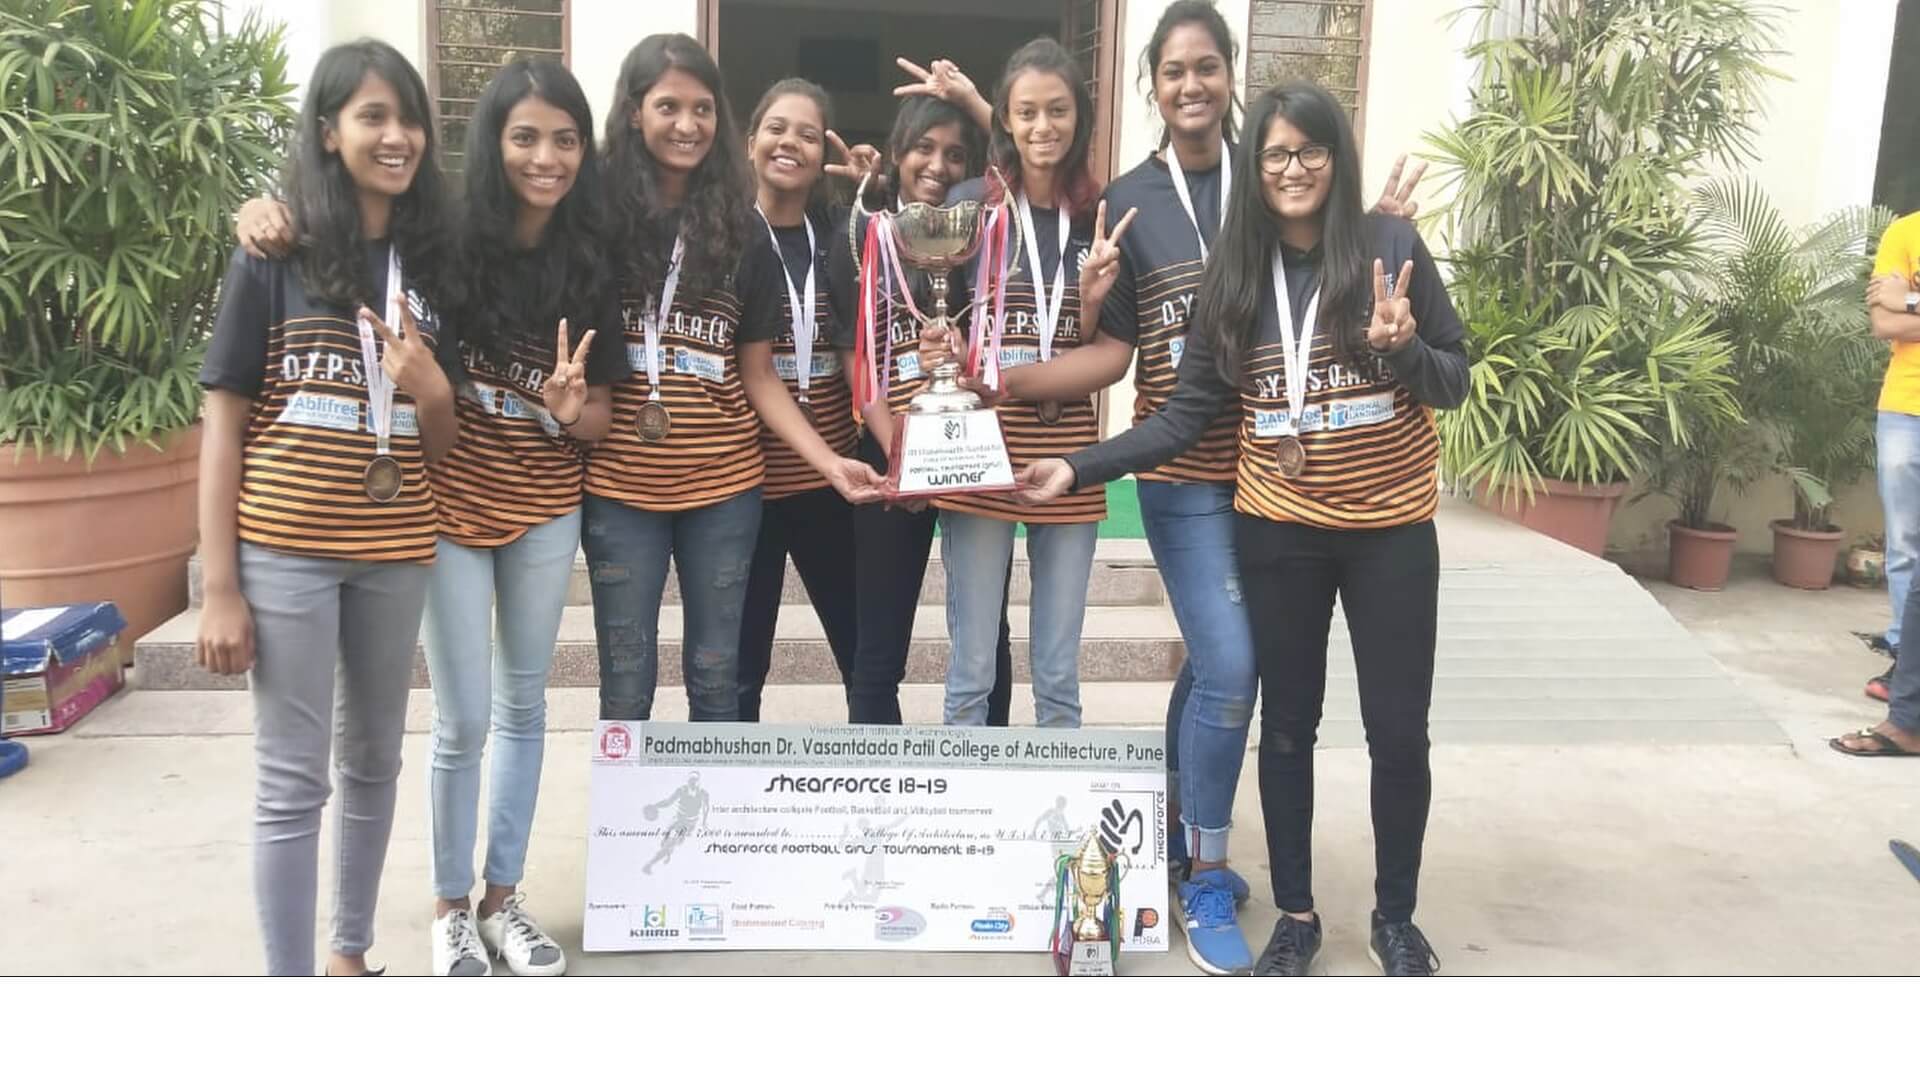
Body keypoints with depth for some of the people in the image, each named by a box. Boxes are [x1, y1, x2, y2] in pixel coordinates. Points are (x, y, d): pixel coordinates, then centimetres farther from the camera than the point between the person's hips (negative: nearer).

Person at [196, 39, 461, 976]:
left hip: (394, 552, 4)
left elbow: (443, 445, 10)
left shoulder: (430, 264, 6)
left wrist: (431, 390, -14)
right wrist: (220, 585, -10)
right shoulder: (274, 259, -4)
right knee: (292, 780, 1)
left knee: (373, 763, 15)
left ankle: (351, 955, 32)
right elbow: (224, 422, -5)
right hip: (285, 549, -4)